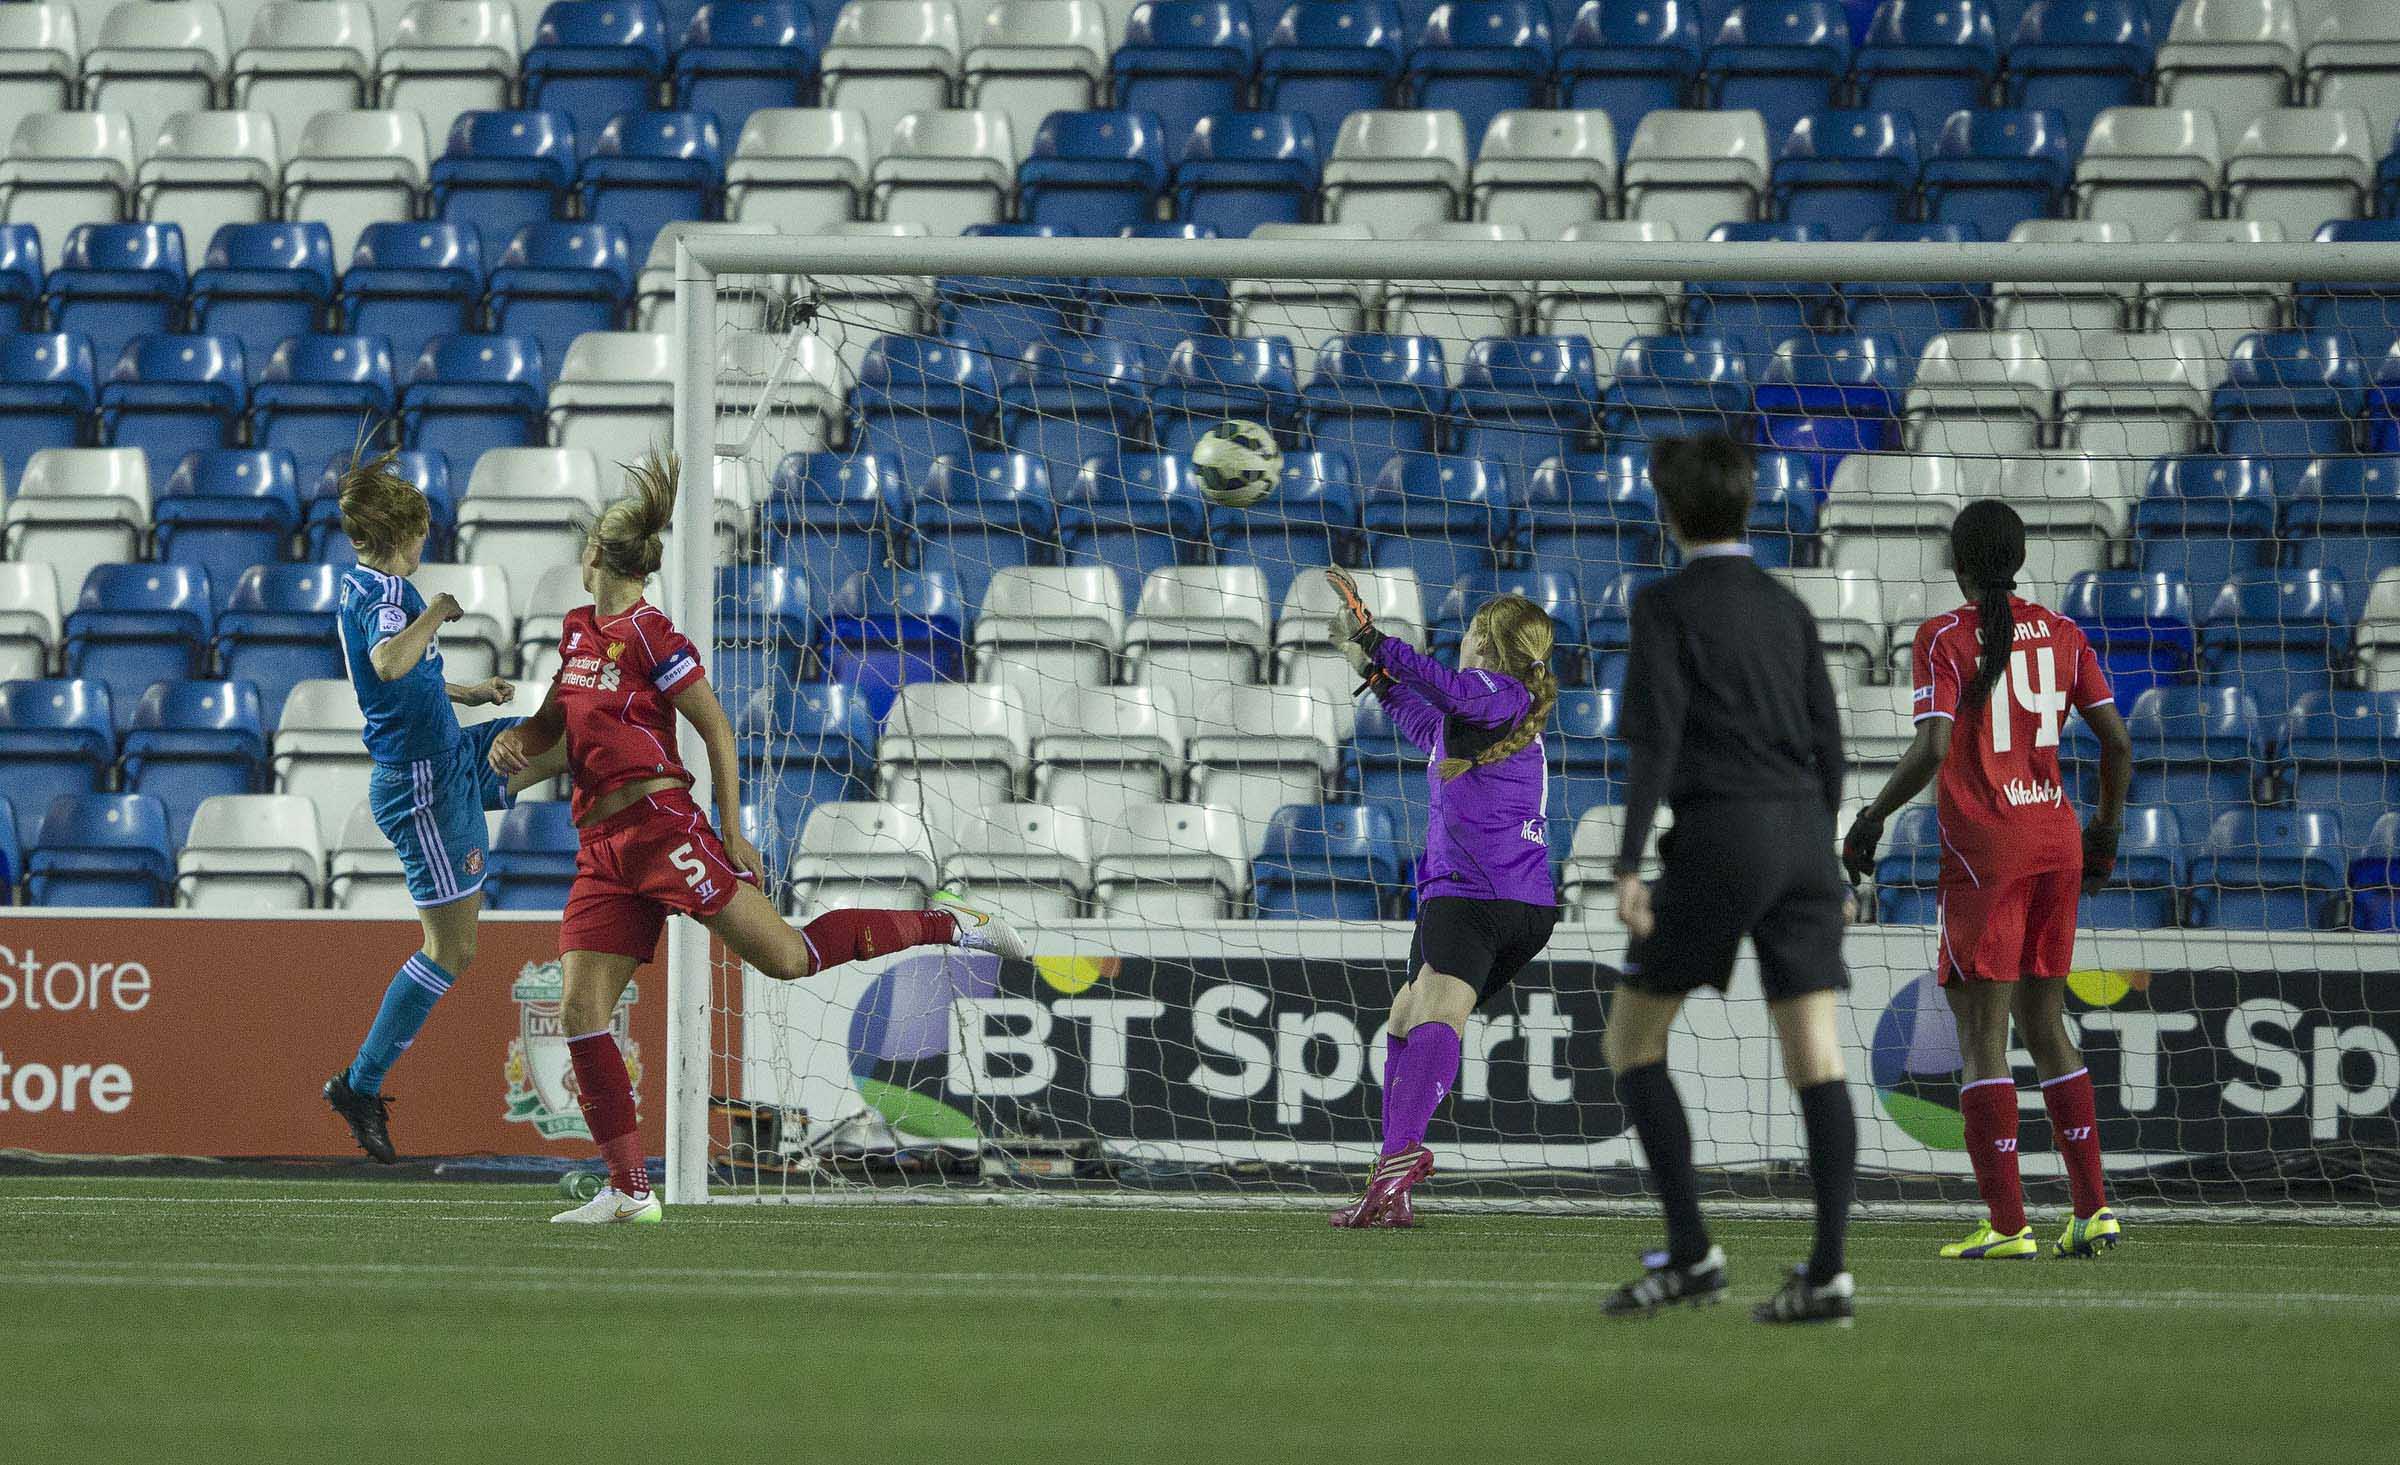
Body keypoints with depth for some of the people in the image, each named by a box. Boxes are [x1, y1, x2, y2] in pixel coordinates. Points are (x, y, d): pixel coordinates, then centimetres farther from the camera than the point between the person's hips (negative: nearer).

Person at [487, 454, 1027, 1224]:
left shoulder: (648, 635, -9)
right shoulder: (578, 630, 14)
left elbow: (717, 729, -7)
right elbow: (551, 723, 25)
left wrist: (733, 836, -9)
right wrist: (515, 739, 2)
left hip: (660, 825, -7)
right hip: (602, 849, 7)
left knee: (787, 957, -15)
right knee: (580, 1013, -3)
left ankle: (944, 924, 5)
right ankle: (630, 1190, 0)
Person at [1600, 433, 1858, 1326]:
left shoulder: (1667, 606, -2)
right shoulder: (1787, 609, 15)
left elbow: (1656, 738, -12)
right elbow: (1828, 743, 14)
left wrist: (1629, 865, -15)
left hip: (1719, 836, -5)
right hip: (1804, 835, 5)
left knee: (1632, 1042, 7)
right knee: (1816, 1060, -1)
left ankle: (1691, 1252, -1)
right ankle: (1828, 1273, -10)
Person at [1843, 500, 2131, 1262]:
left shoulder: (1942, 640, -7)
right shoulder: (2061, 634, 8)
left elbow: (1933, 749, -17)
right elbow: (2117, 742, 8)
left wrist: (1871, 819, -5)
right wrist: (2106, 828, 22)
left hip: (1983, 848, -5)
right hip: (2056, 841, 5)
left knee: (1982, 1034, -2)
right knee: (2044, 1025, 14)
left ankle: (2007, 1222, -8)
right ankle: (2093, 1208, 10)